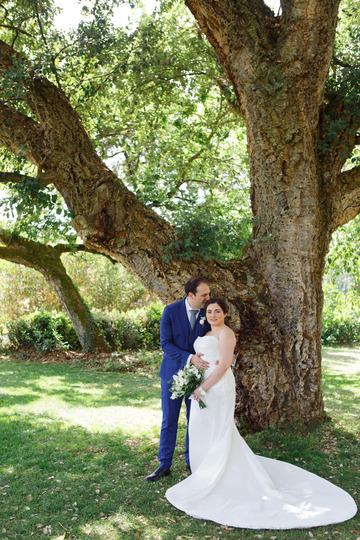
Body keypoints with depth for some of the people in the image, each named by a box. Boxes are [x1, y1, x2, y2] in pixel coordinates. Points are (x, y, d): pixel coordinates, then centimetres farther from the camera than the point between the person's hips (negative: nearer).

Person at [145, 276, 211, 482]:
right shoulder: (171, 311, -11)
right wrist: (189, 358, -25)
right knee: (169, 420, 6)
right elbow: (166, 343, -13)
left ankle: (192, 461, 27)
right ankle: (164, 465, 17)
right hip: (173, 372, -2)